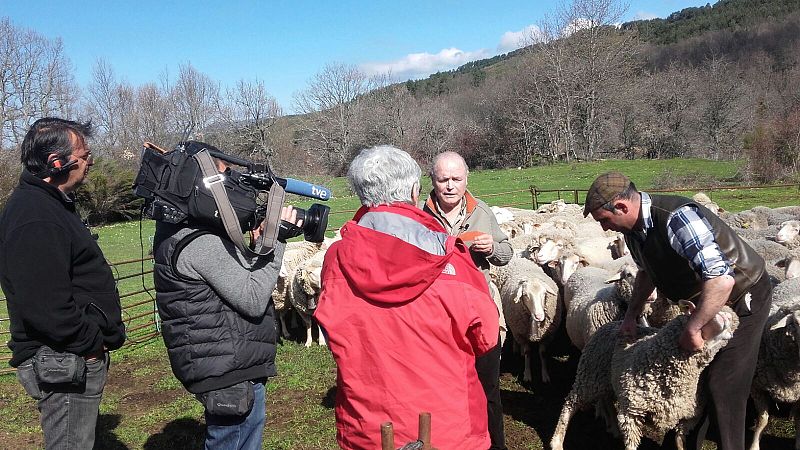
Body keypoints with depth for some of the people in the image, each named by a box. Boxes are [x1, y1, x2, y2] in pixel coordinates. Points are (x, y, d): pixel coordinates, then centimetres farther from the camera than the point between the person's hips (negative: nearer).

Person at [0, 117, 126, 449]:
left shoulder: (52, 204, 13)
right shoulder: (35, 218, -22)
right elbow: (44, 306, -29)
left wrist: (104, 334, 13)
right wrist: (92, 342, -17)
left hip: (79, 358, 11)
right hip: (64, 364, -11)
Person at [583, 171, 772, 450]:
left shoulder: (677, 218, -35)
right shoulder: (633, 229, -6)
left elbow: (721, 279, -42)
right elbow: (647, 272, 14)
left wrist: (692, 329, -34)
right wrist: (631, 315, 6)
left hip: (743, 297, -9)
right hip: (707, 299, 9)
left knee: (722, 386, -7)